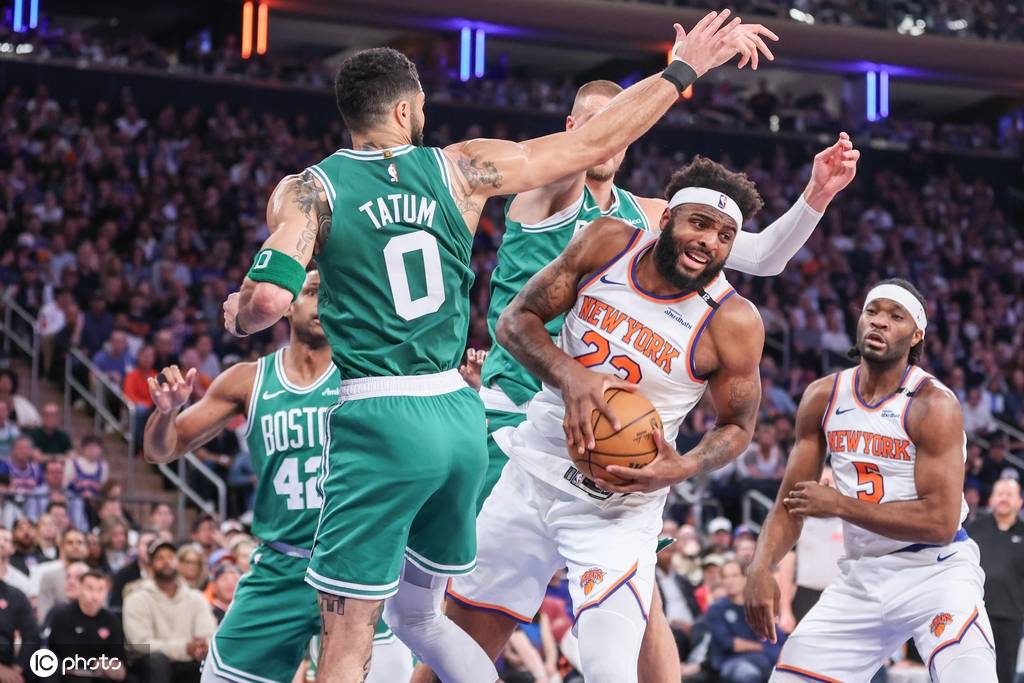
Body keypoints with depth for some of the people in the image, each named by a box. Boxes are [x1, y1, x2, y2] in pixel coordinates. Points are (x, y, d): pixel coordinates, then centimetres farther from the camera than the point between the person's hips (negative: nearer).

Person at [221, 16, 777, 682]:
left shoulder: (307, 190, -2)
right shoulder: (459, 168, 6)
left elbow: (269, 299, -15)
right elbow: (593, 143, 10)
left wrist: (238, 317, 9)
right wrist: (684, 68, 19)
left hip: (380, 422, -4)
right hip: (460, 416, 5)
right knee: (418, 615, 25)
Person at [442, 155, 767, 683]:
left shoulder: (733, 322, -15)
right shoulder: (608, 243, -8)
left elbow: (737, 425, -1)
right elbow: (516, 321, -4)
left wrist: (683, 468, -21)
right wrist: (570, 376, -23)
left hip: (619, 506, -3)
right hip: (533, 471, 4)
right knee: (461, 639, 12)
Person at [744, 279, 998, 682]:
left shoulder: (934, 405, -15)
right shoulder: (822, 398, 3)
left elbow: (941, 521, -22)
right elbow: (790, 505, 7)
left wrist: (839, 505, -19)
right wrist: (761, 567, -12)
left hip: (935, 571, -5)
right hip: (860, 576, 5)